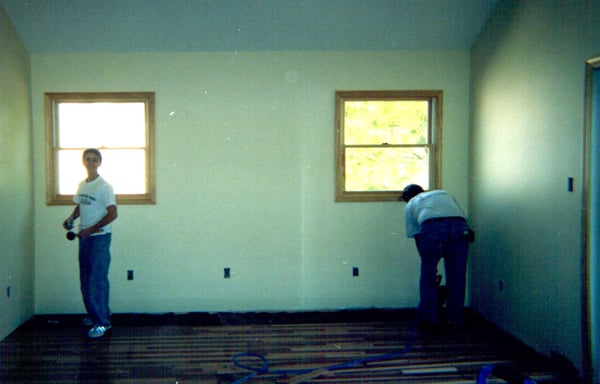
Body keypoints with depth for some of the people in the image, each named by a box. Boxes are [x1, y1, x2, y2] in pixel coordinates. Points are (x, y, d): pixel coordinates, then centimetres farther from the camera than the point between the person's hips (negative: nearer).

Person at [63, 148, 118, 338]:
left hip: (100, 237, -8)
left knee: (98, 279, -9)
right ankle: (95, 315, 25)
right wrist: (71, 219, 3)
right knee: (85, 279, 12)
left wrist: (90, 230, -19)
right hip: (84, 237, 8)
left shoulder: (104, 187, -11)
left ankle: (102, 322, -5)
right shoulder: (82, 185, 11)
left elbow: (112, 214, -16)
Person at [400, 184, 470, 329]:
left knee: (428, 275, 13)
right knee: (456, 275, 14)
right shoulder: (444, 194, 40)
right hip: (459, 224, 3)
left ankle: (429, 318, 17)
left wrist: (428, 262, 30)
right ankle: (457, 320, 20)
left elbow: (417, 237, 25)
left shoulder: (410, 205, 31)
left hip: (432, 226, -3)